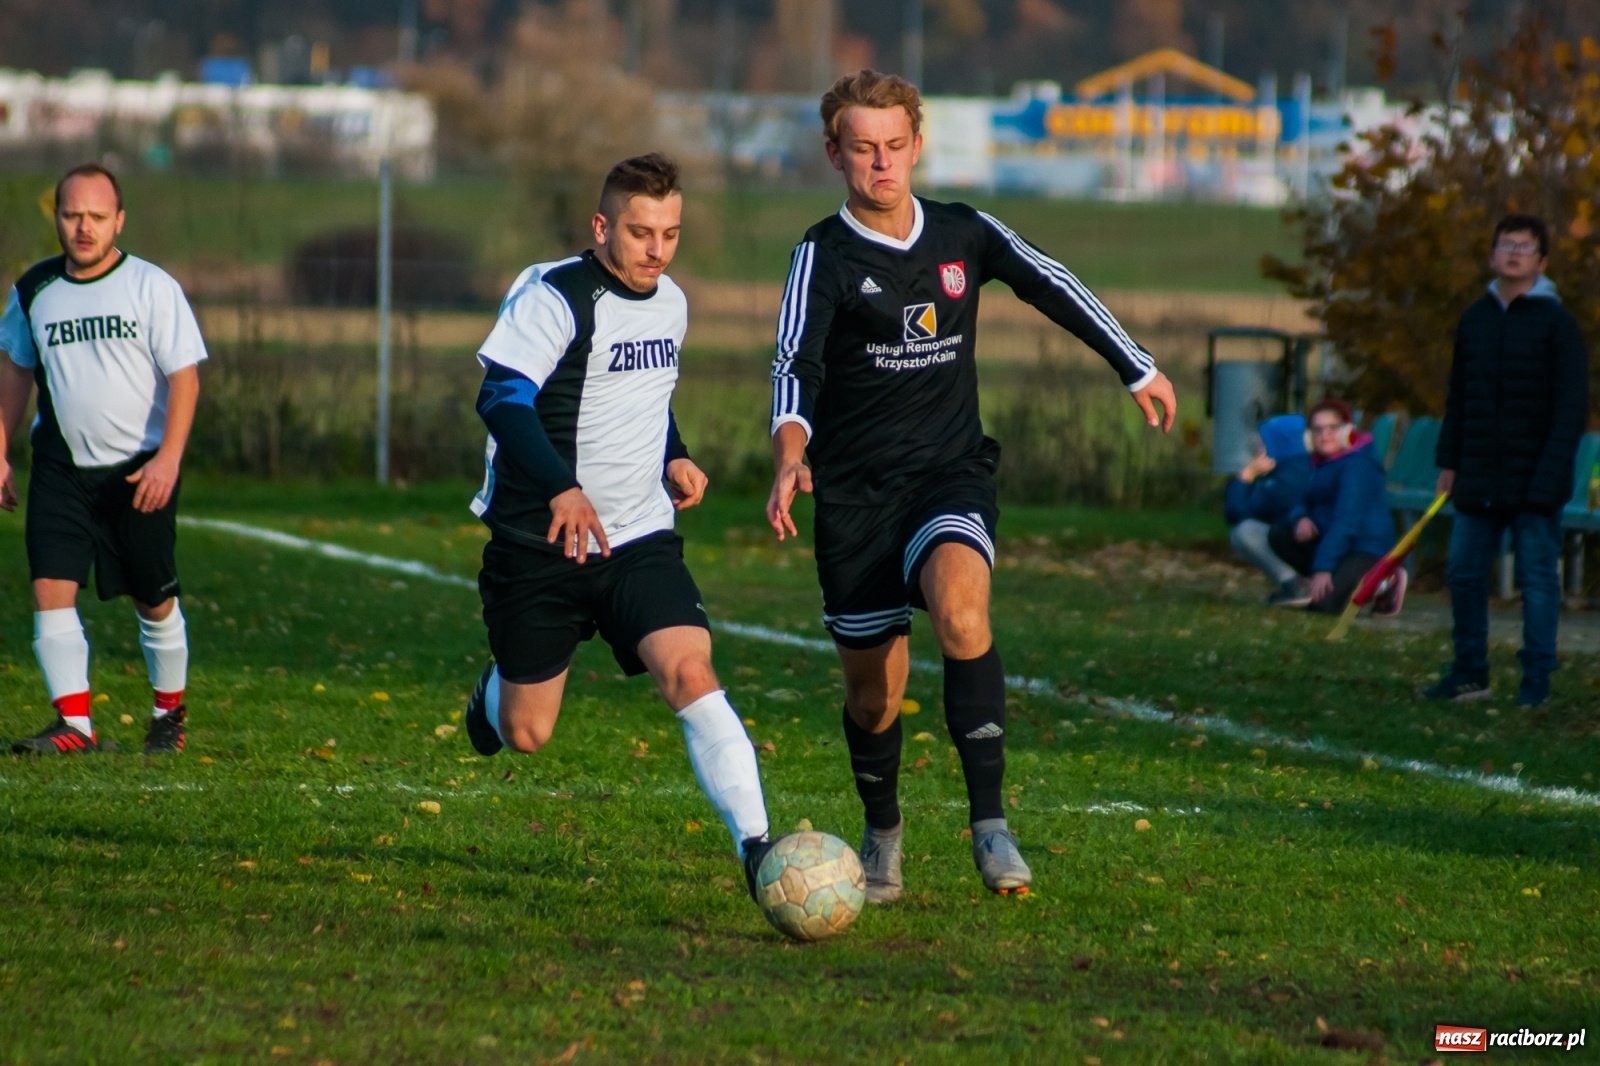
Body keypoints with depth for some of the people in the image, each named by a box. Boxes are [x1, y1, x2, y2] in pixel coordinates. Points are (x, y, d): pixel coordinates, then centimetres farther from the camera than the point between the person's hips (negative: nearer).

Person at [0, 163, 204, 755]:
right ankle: (74, 723, -12)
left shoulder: (153, 286, -7)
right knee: (50, 589, -13)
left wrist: (167, 459, -19)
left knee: (155, 599, 6)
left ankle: (170, 711, 28)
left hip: (141, 468, -2)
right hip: (60, 467, 2)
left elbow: (184, 375, -8)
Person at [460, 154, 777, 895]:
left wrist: (674, 456, 10)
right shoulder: (554, 298, -14)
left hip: (641, 541, 4)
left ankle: (755, 846, -27)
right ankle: (497, 688, 45)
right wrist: (562, 487, -41)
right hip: (540, 547, -4)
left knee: (690, 672, -21)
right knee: (527, 735, 7)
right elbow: (502, 398, -27)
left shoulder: (670, 303, 9)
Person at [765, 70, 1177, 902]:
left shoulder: (964, 235, 3)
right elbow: (796, 359, -24)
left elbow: (1051, 286, 20)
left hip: (950, 473, 1)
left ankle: (989, 822, -27)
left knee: (960, 607, -30)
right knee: (873, 688, 6)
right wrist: (790, 453, -43)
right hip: (856, 490, -1)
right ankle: (883, 833, 35)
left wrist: (1137, 369, 27)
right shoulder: (825, 255, -8)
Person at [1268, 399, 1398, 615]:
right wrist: (1300, 517, -14)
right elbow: (1303, 503, 14)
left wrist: (1323, 568, -31)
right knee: (1279, 534, -9)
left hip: (1366, 549, -8)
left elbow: (1346, 521, -25)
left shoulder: (1358, 465, -19)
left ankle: (1384, 584, -4)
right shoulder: (1319, 461, 11)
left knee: (1324, 602, -28)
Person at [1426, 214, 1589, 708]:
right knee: (1464, 573, 7)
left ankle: (1536, 680, 5)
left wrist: (1550, 473, -17)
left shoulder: (1556, 323, -5)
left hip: (1533, 481, -5)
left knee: (1537, 578, 0)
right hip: (1479, 481, 5)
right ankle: (1469, 673, 18)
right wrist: (1449, 461, 11)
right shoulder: (1474, 319, 10)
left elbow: (1571, 407, -9)